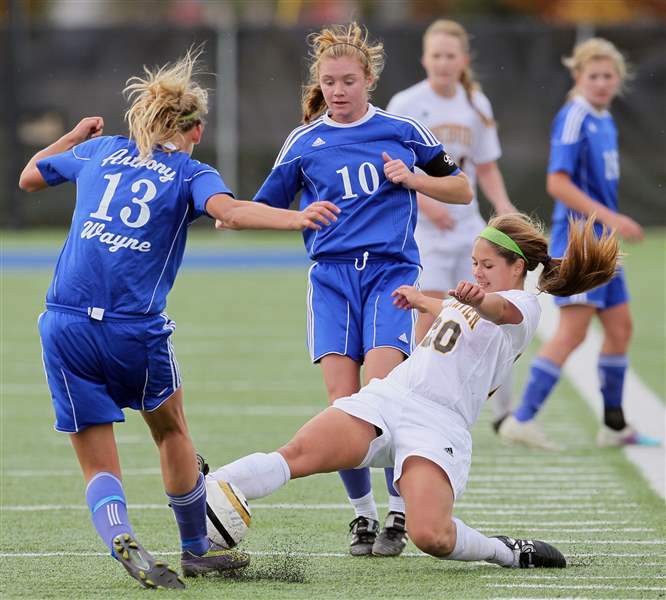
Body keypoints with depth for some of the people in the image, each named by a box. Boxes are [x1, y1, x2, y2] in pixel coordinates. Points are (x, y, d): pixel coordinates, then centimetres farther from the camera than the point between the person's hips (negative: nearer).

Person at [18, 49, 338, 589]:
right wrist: (295, 218, -29)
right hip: (136, 330, -2)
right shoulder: (190, 173, 5)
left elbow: (29, 177, 31)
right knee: (171, 430, 25)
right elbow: (229, 210, -18)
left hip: (64, 325, 2)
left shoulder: (99, 151, 16)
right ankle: (196, 549, 34)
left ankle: (121, 540, -20)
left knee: (99, 467, 8)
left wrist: (74, 138, 46)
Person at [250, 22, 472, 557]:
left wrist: (414, 179, -4)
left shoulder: (403, 131, 8)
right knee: (342, 401, -9)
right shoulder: (304, 142, 10)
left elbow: (462, 191, 14)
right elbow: (267, 207, 15)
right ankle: (362, 514, 6)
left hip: (390, 271, -2)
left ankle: (400, 514, -8)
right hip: (331, 274, 2)